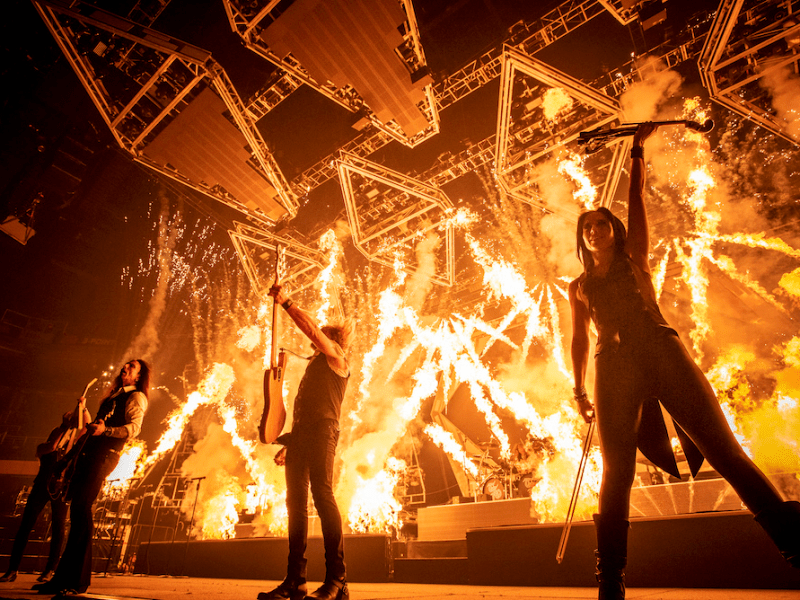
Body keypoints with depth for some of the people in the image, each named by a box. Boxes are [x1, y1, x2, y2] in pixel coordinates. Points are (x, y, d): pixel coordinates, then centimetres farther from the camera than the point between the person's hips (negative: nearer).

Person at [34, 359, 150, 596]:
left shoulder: (136, 397, 0)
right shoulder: (113, 396, 26)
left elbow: (133, 428, -15)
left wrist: (105, 430, -28)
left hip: (104, 454, -8)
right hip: (88, 452, 8)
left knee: (81, 508, -14)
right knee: (78, 510, 7)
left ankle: (74, 581, -10)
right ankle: (72, 576, 14)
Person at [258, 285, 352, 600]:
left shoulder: (337, 358, 8)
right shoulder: (315, 365, 30)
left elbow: (311, 328, -9)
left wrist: (286, 302, -4)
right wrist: (289, 443, 22)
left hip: (321, 432, -8)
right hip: (300, 435, 8)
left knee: (322, 493, -17)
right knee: (296, 501, 2)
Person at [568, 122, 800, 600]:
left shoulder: (635, 260, 21)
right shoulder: (579, 287, 23)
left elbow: (638, 200, 13)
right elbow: (580, 340, 19)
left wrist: (638, 150, 12)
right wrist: (579, 389, 11)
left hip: (662, 351, 0)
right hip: (614, 368, 1)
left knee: (725, 452, -9)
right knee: (617, 471, -7)